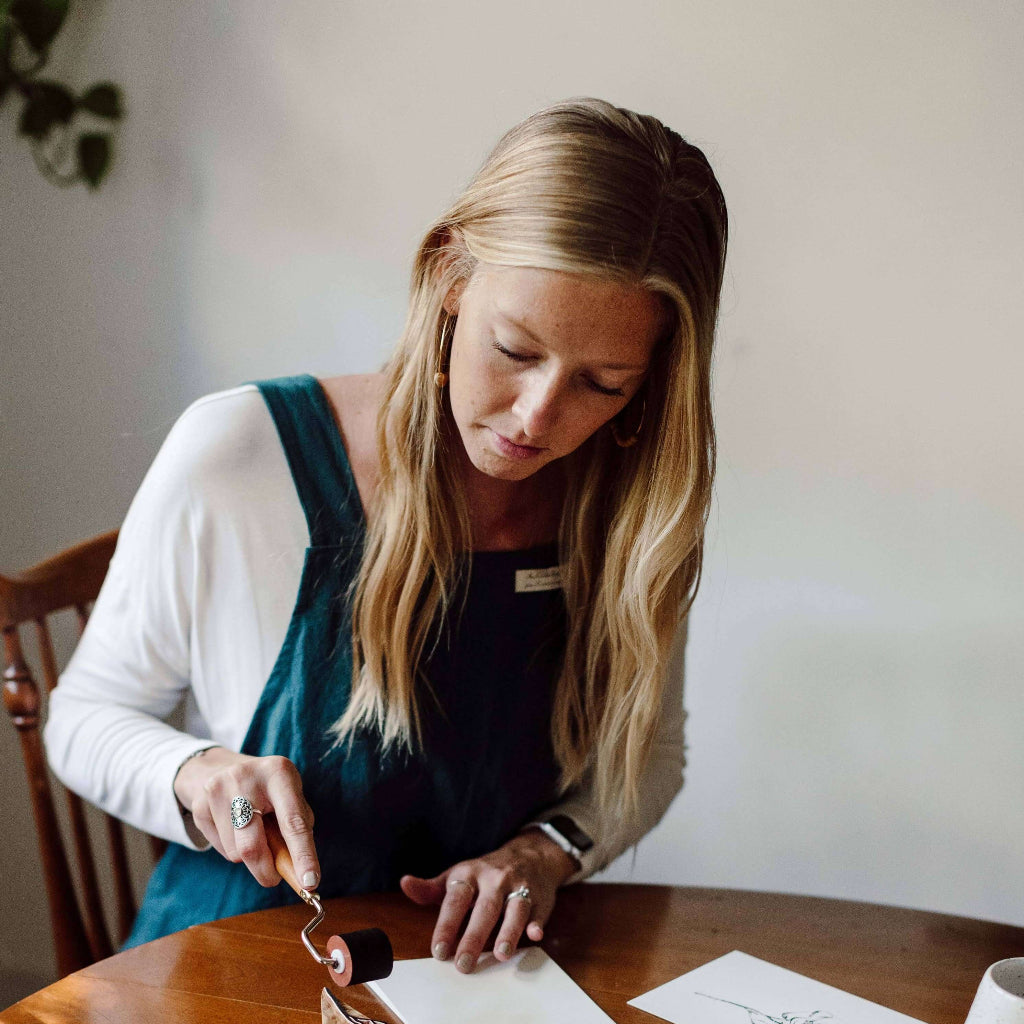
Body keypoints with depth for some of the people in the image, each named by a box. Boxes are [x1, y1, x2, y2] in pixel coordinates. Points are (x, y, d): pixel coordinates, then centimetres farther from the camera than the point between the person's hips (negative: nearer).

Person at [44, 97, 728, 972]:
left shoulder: (635, 507, -7)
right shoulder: (236, 457, -16)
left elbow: (647, 750, 8)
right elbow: (86, 714, -2)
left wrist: (547, 848, -10)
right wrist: (195, 773, -22)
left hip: (479, 967, 1)